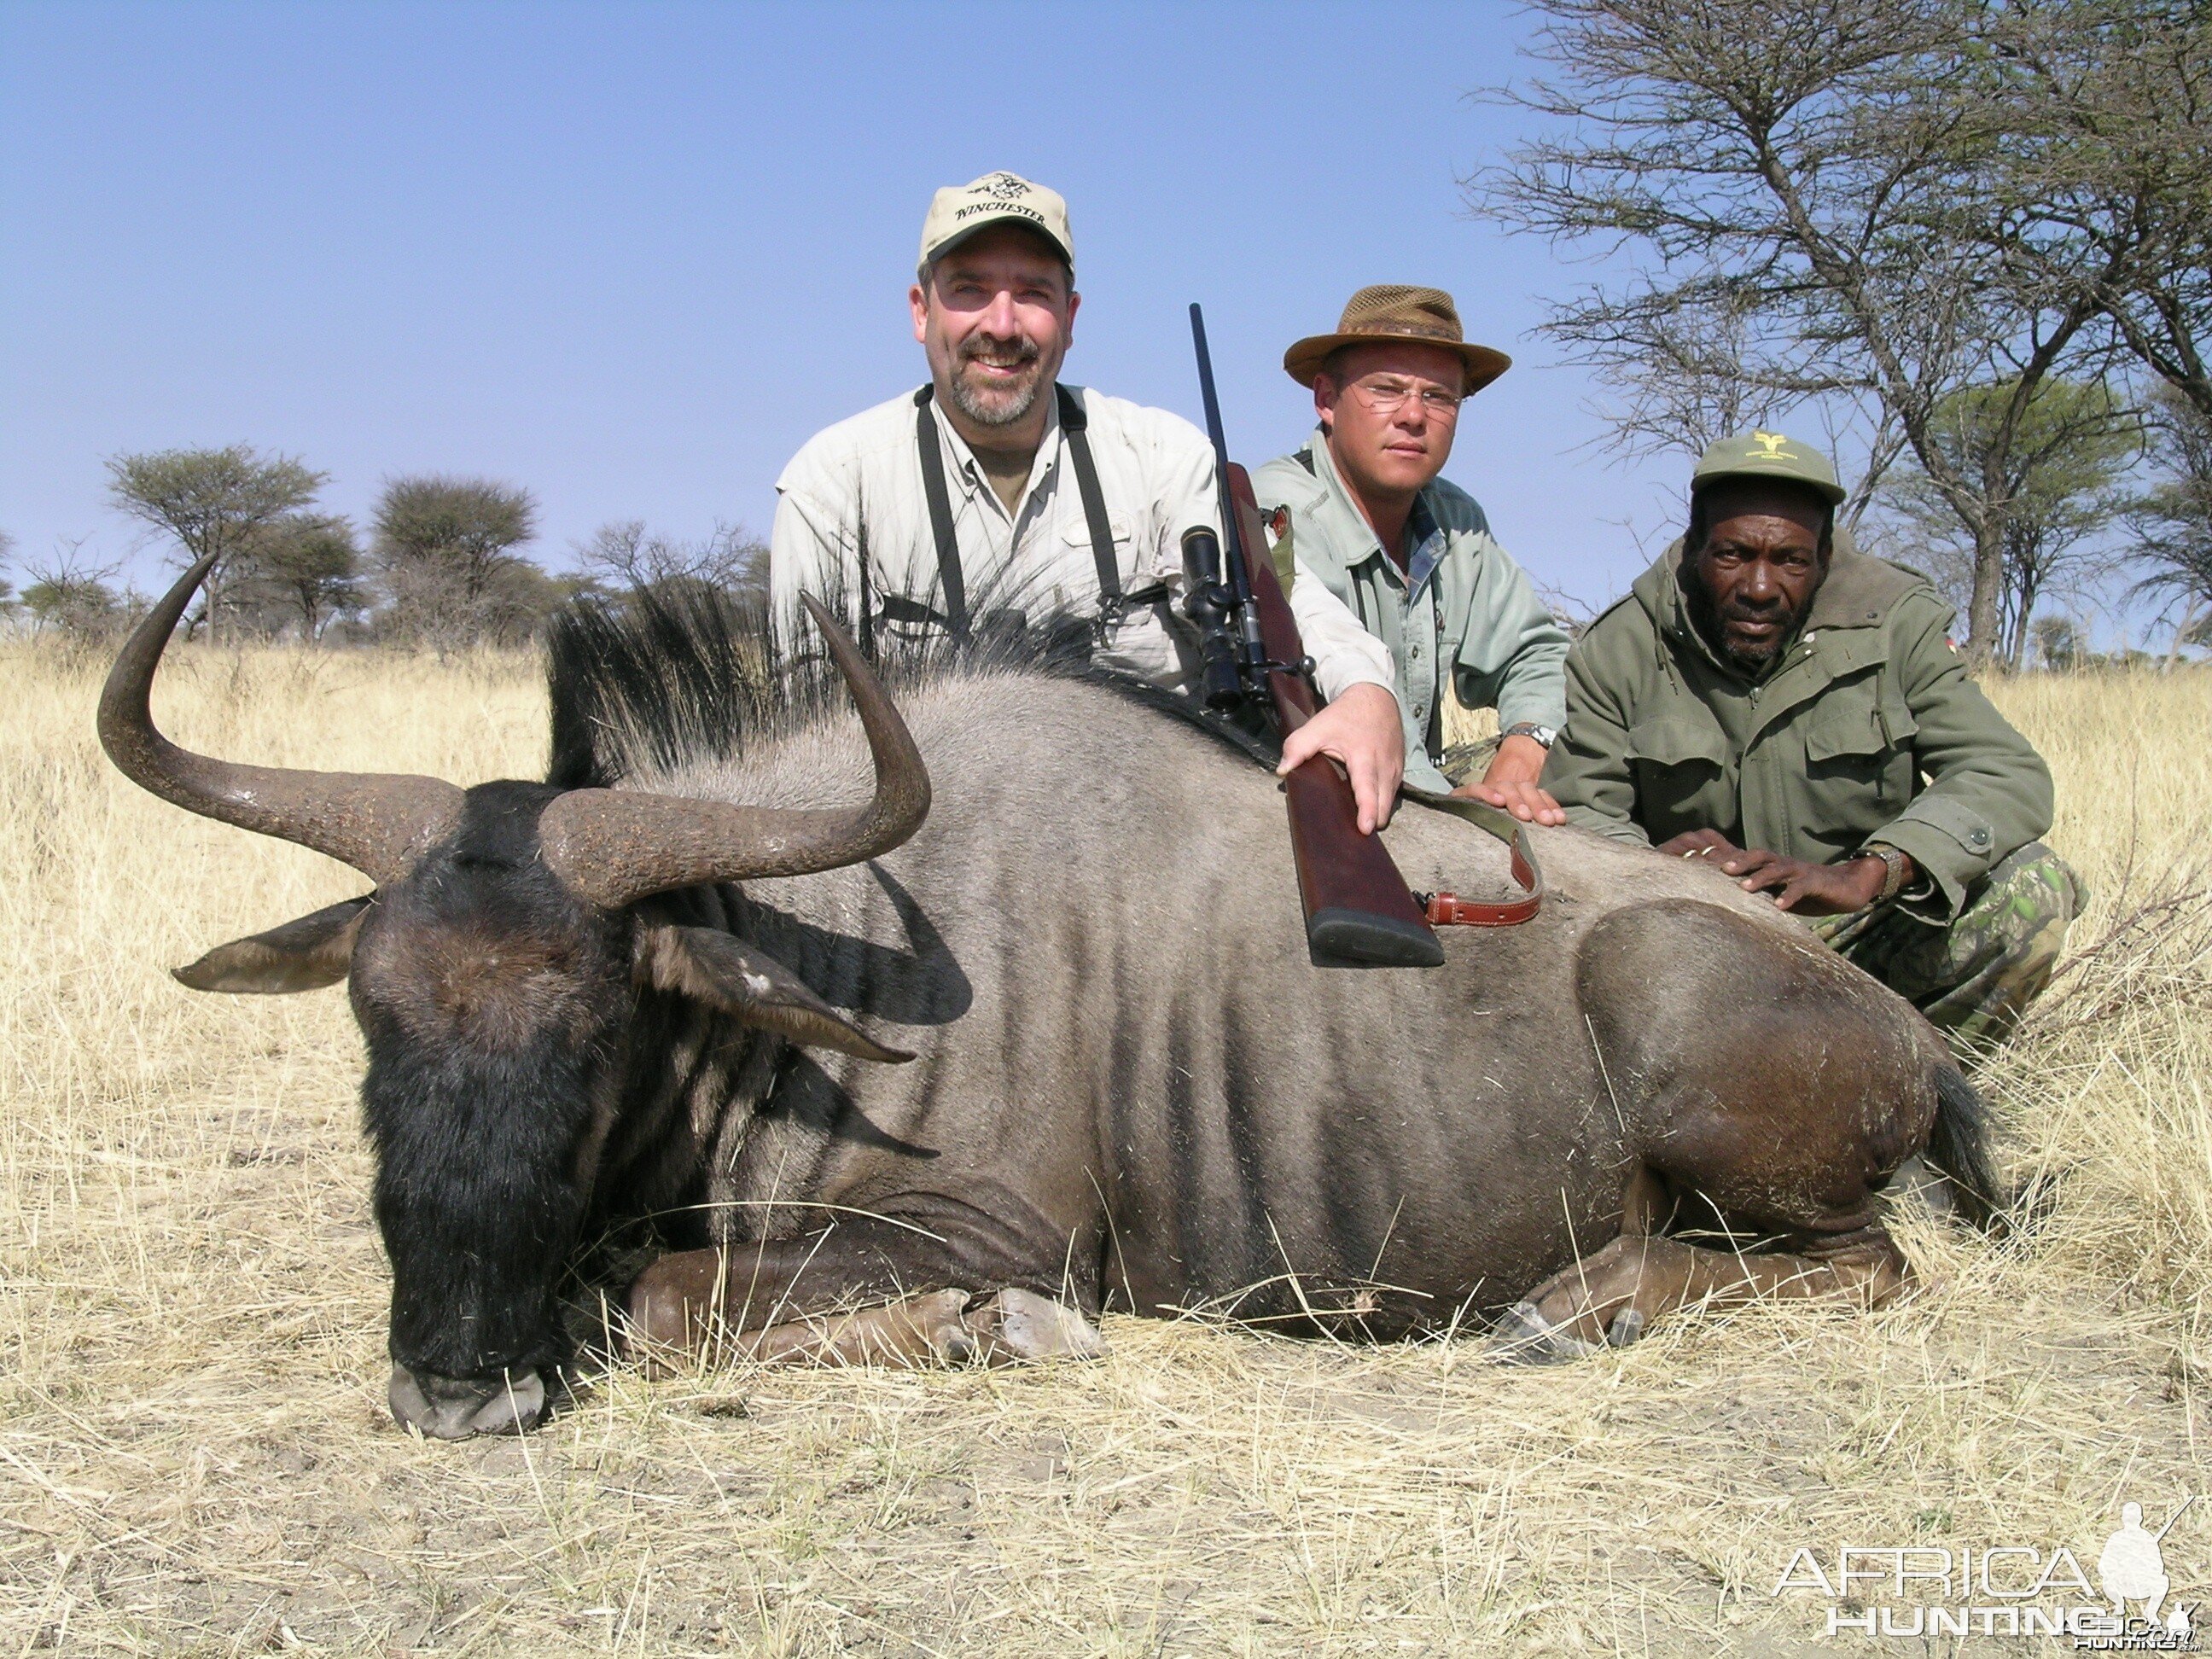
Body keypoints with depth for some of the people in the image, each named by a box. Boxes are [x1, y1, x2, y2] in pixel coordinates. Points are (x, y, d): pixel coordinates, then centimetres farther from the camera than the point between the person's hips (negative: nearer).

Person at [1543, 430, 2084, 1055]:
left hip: (1863, 938, 0)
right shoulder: (1617, 651, -5)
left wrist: (1865, 874, -36)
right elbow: (1578, 811, -6)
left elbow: (2009, 777, -17)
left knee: (2033, 887, -25)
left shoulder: (1898, 622, -7)